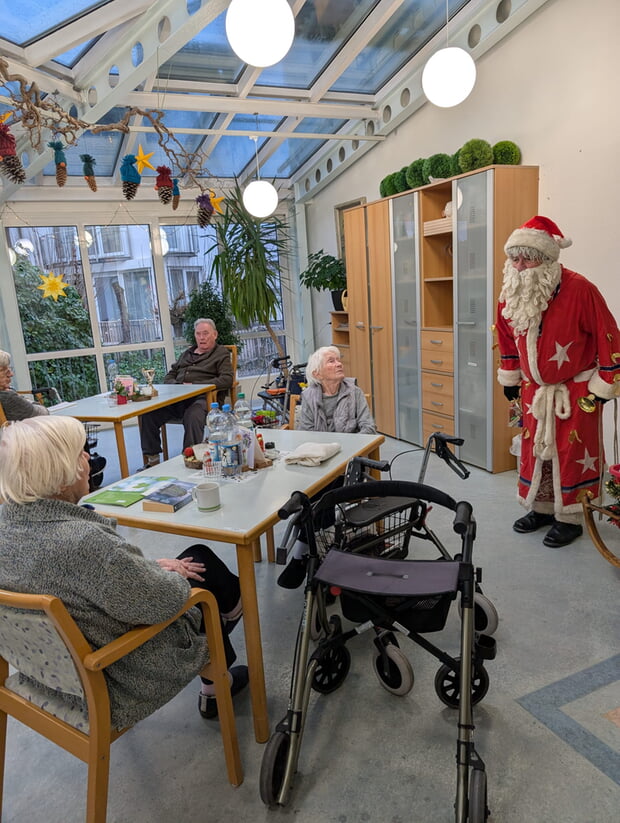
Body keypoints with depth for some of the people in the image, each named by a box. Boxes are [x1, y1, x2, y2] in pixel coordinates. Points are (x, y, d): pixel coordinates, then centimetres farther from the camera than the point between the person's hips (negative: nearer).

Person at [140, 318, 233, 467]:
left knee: (193, 417, -39)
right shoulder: (187, 353, 31)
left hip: (200, 398, -5)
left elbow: (227, 380, -4)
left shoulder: (221, 353, 12)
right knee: (148, 413, -19)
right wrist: (177, 385, 3)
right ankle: (152, 459, -12)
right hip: (177, 398, 6)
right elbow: (169, 376, 30)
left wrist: (194, 385, -11)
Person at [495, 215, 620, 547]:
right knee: (534, 449, 12)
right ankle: (541, 508, 30)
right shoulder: (510, 295, -5)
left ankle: (569, 518, 17)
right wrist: (510, 380, 14)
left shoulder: (580, 290, -22)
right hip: (534, 389, 6)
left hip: (578, 390, -5)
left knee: (572, 453, 2)